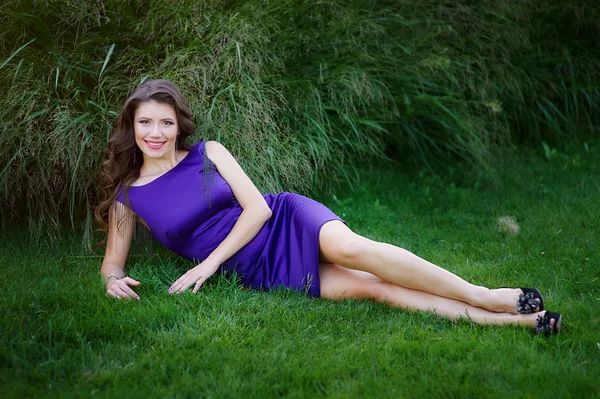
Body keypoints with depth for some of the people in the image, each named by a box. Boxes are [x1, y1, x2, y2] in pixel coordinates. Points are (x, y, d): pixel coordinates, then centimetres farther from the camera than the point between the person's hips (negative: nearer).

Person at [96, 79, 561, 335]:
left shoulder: (208, 153, 3)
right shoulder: (126, 196, 5)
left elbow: (258, 207, -4)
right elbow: (112, 261, 12)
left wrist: (209, 262, -12)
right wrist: (114, 279, -14)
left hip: (286, 223, 0)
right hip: (260, 274, 0)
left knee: (349, 249, -35)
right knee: (372, 287, -19)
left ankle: (486, 296, -28)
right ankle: (510, 322, -24)